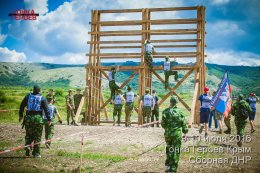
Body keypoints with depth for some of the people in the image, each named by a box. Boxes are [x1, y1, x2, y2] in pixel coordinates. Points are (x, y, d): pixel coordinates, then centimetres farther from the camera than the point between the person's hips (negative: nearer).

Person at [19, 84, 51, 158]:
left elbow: (22, 106, 12)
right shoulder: (42, 98, -1)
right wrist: (49, 119, -1)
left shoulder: (28, 96, 7)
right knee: (37, 136, 5)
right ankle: (36, 153, 8)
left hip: (28, 117, 2)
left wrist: (21, 115, 23)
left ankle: (27, 146, -6)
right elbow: (46, 109, -5)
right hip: (38, 118, -2)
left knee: (28, 135, 17)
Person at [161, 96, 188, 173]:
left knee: (169, 149, 22)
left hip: (168, 134, 2)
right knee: (175, 152, 4)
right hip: (177, 134, -2)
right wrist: (184, 130, 13)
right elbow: (183, 123, -3)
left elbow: (163, 124, -4)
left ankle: (168, 165, 27)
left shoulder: (165, 112, -6)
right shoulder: (179, 111, -6)